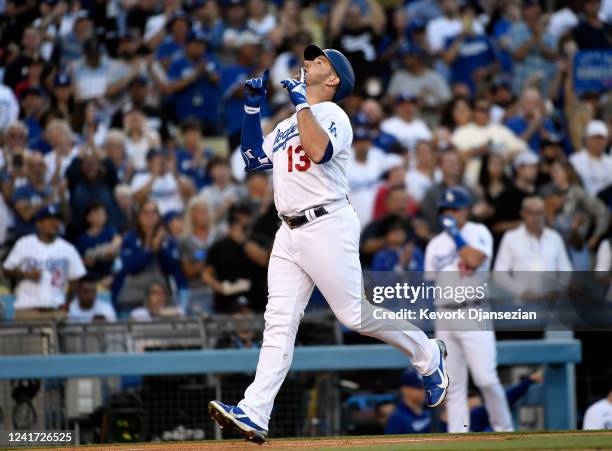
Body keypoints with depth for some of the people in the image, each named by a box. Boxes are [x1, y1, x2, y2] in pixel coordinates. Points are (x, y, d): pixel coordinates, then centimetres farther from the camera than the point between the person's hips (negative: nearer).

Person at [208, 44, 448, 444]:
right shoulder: (288, 125, 23)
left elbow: (319, 152, -23)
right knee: (279, 322, -3)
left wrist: (301, 103, -17)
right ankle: (255, 414, -13)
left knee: (356, 313, -5)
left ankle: (429, 356, 17)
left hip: (327, 227, -7)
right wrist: (253, 107, 19)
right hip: (290, 233, 7)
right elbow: (253, 157, 24)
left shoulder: (333, 115, -4)